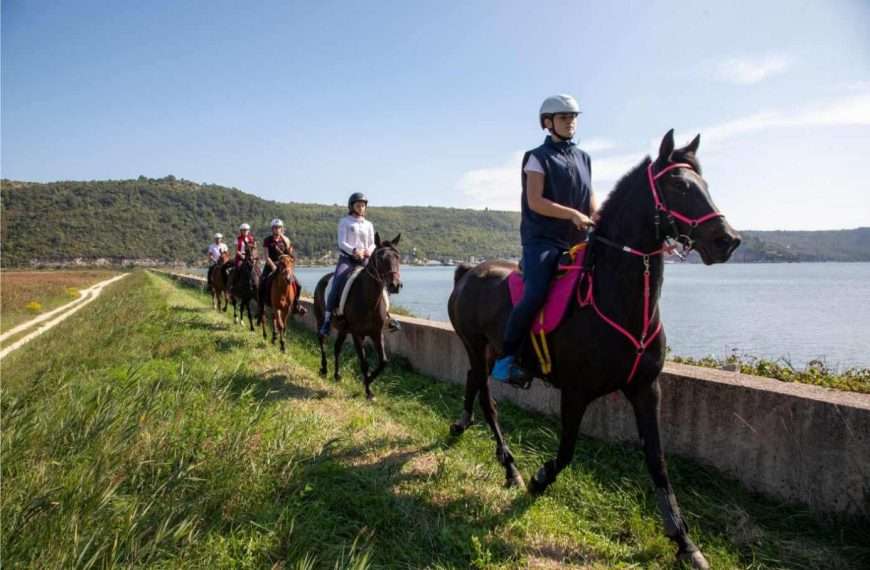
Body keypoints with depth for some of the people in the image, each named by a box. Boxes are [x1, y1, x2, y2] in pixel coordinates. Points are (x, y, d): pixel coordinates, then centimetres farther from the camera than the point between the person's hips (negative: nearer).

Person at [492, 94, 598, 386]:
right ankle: (505, 359, -13)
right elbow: (535, 201, -11)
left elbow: (590, 197, 18)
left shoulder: (583, 158, 20)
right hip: (542, 240, -7)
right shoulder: (538, 157, 1)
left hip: (576, 241, 7)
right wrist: (573, 214, -19)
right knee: (534, 296, -26)